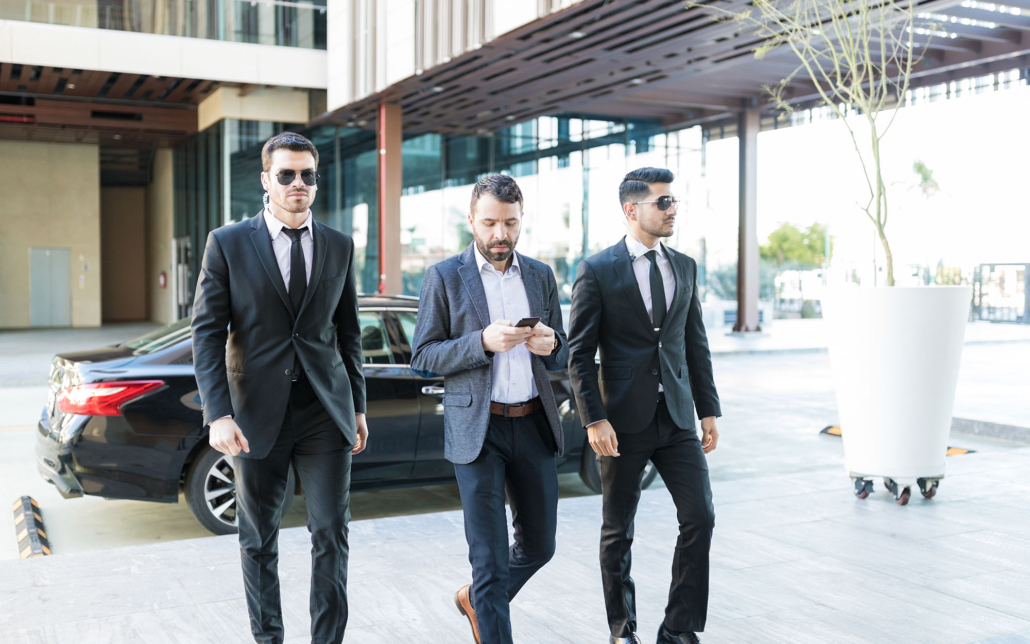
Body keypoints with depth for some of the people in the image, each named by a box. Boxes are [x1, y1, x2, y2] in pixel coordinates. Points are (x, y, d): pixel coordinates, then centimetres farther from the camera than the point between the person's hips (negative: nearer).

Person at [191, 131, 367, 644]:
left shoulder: (339, 246, 7)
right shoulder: (227, 244, -2)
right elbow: (207, 332, -5)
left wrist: (357, 406, 12)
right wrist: (218, 414, -15)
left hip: (325, 411, 2)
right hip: (257, 413, -1)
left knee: (331, 534, 1)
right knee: (258, 540, 11)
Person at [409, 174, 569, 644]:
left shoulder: (541, 276, 10)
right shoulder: (445, 277, -2)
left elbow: (559, 357, 14)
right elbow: (423, 357, -5)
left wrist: (550, 345, -11)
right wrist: (482, 342, -21)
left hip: (533, 425, 5)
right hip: (477, 429, -5)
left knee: (539, 545, 16)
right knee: (490, 559, -3)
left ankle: (475, 600, 42)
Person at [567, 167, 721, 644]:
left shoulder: (685, 267, 9)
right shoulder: (597, 271, -6)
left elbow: (696, 345, 13)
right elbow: (579, 354, -7)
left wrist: (708, 410, 10)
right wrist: (594, 420, -14)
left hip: (677, 417, 4)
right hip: (624, 419, -4)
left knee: (700, 519, -2)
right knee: (618, 531, 8)